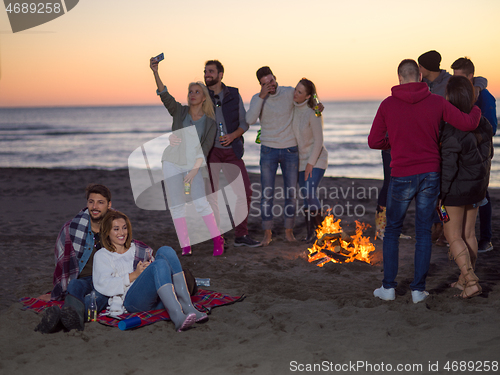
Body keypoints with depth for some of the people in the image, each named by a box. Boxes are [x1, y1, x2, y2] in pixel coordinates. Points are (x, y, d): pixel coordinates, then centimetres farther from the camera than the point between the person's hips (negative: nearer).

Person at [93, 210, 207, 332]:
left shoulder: (137, 248, 33)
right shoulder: (102, 255, 18)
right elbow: (104, 286, 1)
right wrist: (134, 274, -8)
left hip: (159, 300, 5)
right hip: (131, 300, -5)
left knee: (166, 251, -21)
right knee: (160, 264, -31)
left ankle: (187, 307, -34)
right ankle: (177, 316, -51)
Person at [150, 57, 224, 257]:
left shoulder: (210, 122, -1)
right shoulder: (179, 111, 2)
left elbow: (205, 149, -7)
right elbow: (164, 95, -14)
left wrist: (193, 172, -17)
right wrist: (155, 73, -29)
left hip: (194, 164, -2)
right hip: (172, 162, 2)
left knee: (201, 203, -13)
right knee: (176, 205, -1)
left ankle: (217, 240, 3)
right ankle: (185, 247, 6)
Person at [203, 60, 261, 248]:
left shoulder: (233, 95, 6)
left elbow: (244, 122, 7)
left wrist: (233, 135, -12)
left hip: (231, 150, 2)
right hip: (210, 151, -2)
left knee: (244, 191, -1)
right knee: (210, 194, 0)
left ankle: (241, 235, 10)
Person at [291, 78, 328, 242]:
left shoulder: (313, 113, -19)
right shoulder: (293, 108, 0)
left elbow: (318, 140, -17)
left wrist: (311, 163, -16)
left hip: (316, 159, -6)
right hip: (302, 159, 6)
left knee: (310, 193, -17)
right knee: (306, 196, 5)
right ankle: (310, 231, 14)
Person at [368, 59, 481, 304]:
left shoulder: (387, 105, -5)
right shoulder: (436, 102, -3)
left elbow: (374, 142, -4)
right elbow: (468, 124, -4)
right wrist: (476, 110, 19)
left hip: (402, 177, -1)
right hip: (430, 175, 1)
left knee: (392, 230, 15)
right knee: (423, 232, 11)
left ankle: (388, 287, 15)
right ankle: (418, 289, 13)